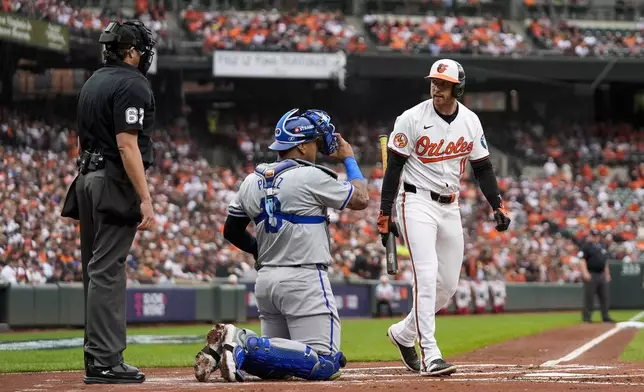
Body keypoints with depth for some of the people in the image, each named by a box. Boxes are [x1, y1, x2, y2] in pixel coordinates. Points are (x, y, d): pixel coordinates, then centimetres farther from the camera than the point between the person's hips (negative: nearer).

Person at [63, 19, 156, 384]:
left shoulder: (93, 83, 17)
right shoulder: (132, 85, -11)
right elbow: (127, 145, -19)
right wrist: (145, 198, -21)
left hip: (88, 179, 9)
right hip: (116, 183, -9)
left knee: (97, 270, 12)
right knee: (107, 271, -10)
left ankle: (98, 357, 16)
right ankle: (105, 362, -11)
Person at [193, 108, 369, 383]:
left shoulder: (252, 181, 10)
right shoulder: (310, 177, -9)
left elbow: (232, 232, 18)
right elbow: (360, 199, 0)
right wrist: (349, 159, 14)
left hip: (265, 279, 8)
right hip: (304, 278, -8)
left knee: (278, 363, 19)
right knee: (326, 364, -10)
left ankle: (233, 342, -8)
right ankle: (246, 347, -23)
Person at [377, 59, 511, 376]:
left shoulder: (470, 122, 3)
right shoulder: (412, 119, -11)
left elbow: (482, 167, 11)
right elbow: (393, 168, -8)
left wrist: (497, 206, -1)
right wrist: (385, 215, -10)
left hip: (450, 207, 6)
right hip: (417, 203, -6)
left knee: (448, 282, 8)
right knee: (427, 273, -19)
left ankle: (404, 333, 29)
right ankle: (430, 355, -23)